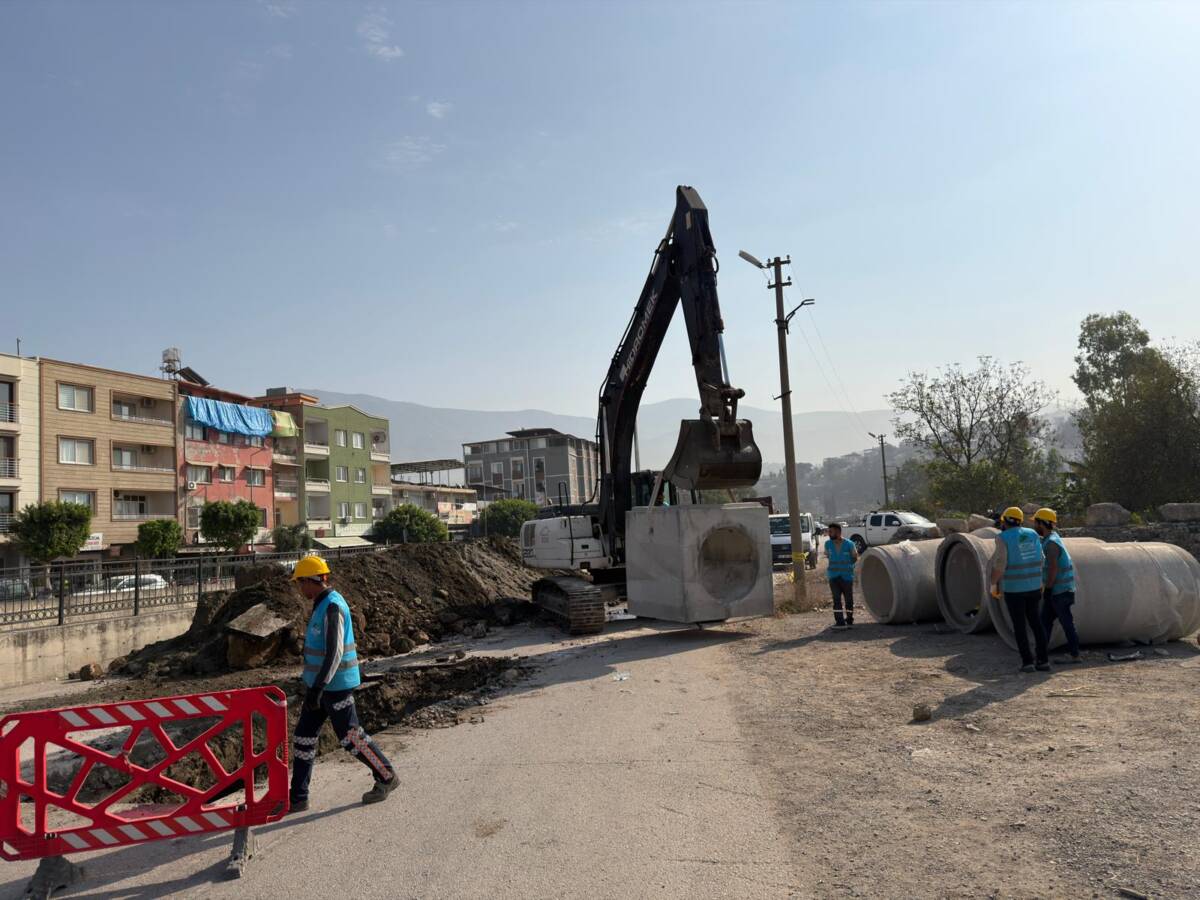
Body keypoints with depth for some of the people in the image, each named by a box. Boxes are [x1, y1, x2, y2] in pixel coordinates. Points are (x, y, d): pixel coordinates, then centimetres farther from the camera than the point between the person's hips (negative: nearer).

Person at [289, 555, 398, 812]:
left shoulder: (332, 607, -21)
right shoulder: (324, 604, 11)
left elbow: (334, 652, -26)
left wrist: (317, 688, -29)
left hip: (335, 686, -10)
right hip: (321, 684, 10)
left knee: (350, 737, 2)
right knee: (303, 737, 9)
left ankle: (386, 778, 19)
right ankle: (297, 798, 17)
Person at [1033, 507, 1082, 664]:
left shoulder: (1051, 543, -19)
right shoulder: (1052, 539, 12)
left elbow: (1053, 568, -23)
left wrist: (1047, 589, -19)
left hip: (1059, 591, -10)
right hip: (1056, 590, 10)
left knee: (1066, 622, -1)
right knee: (1045, 620, 11)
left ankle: (1075, 655, 7)